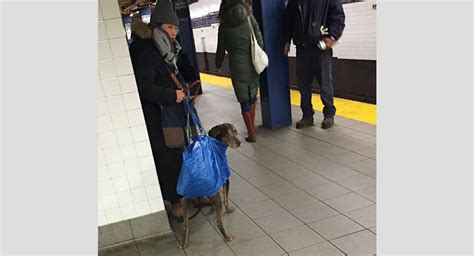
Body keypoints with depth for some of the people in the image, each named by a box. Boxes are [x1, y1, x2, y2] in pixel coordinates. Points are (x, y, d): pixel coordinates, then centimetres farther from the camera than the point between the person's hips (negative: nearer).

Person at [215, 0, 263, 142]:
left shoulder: (224, 25, -2)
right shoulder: (250, 18, 0)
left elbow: (221, 49, 5)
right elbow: (260, 41, 1)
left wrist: (218, 65, 22)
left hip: (237, 68, -2)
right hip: (253, 65, 2)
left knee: (244, 101, 5)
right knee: (252, 97, 18)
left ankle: (251, 133, 9)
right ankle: (252, 127, 30)